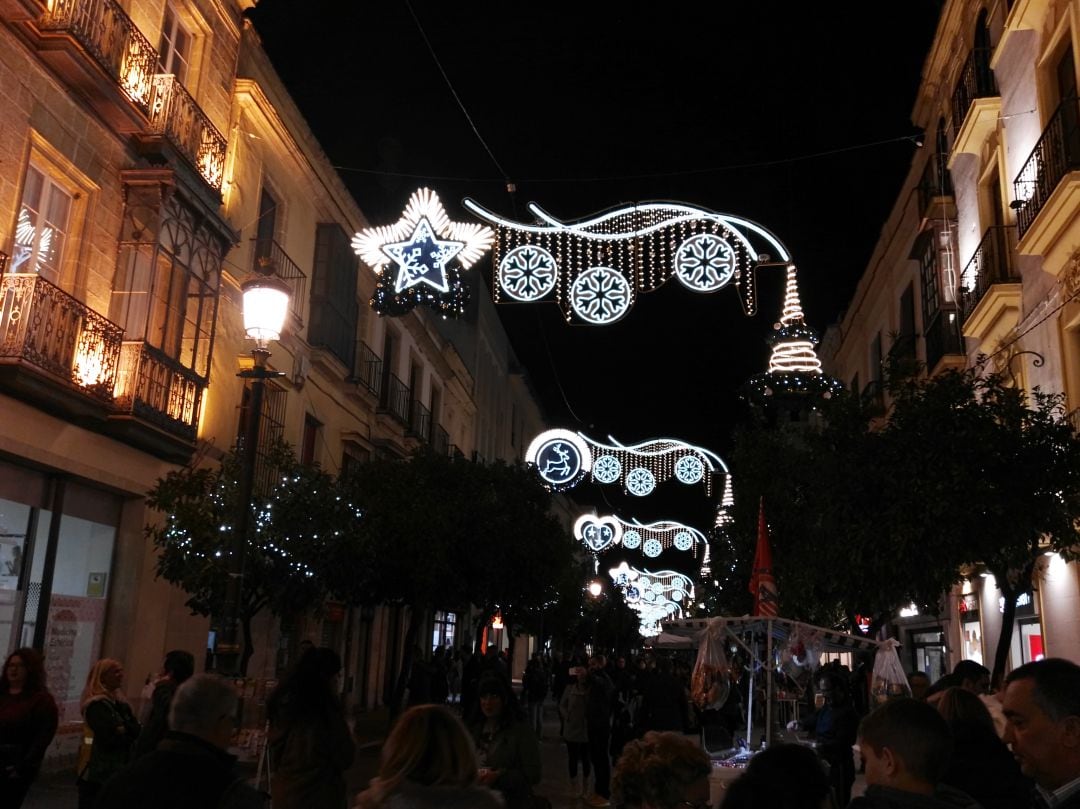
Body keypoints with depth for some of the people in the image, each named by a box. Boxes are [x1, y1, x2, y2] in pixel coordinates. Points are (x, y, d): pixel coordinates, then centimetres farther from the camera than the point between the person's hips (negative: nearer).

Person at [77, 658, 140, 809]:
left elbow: (136, 729, 5)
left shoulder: (119, 703, 12)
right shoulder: (96, 705, -12)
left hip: (118, 771, 7)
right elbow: (110, 738, -18)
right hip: (101, 774, -7)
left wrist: (125, 730, -14)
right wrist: (130, 735, -3)